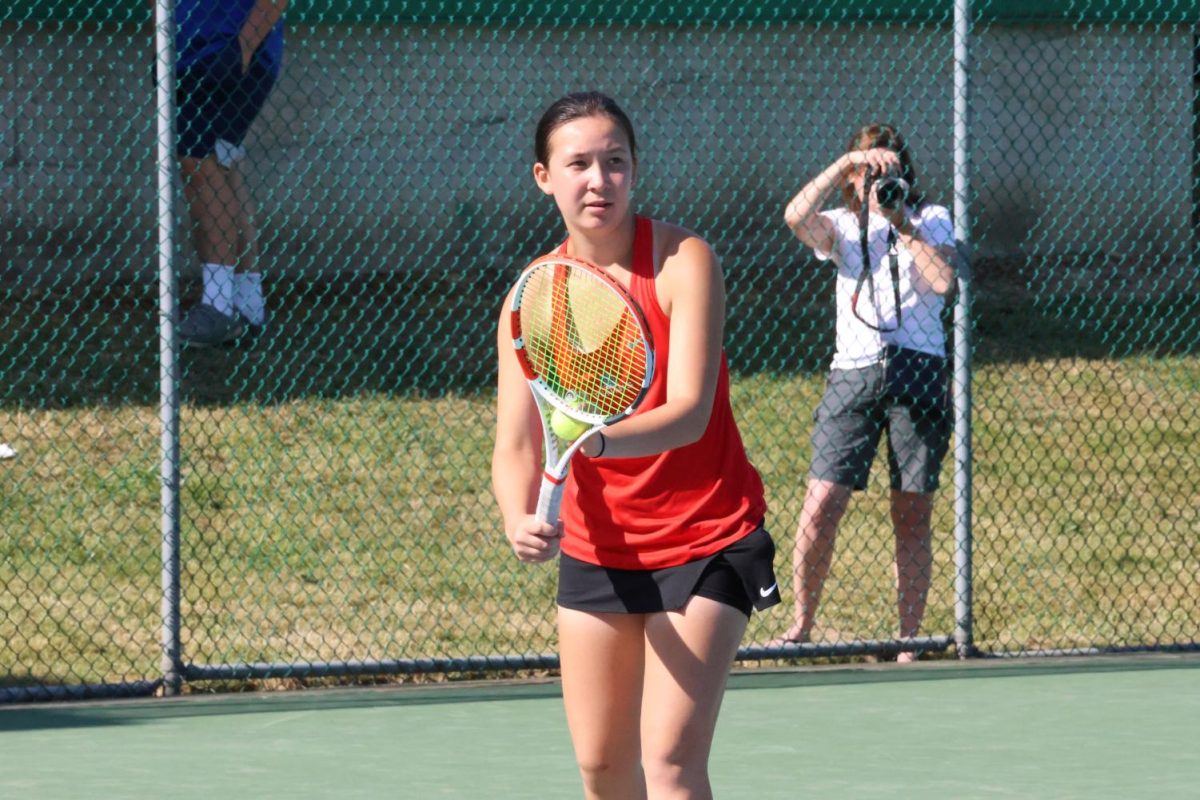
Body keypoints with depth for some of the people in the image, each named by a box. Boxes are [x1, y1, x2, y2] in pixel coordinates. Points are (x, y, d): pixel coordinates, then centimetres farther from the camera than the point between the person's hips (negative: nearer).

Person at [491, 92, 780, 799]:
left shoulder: (683, 262, -14)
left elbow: (688, 413, -24)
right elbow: (516, 447, -8)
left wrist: (600, 441, -45)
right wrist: (521, 520, -30)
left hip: (706, 539, -4)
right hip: (597, 548, 4)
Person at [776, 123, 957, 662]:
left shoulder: (931, 221, 13)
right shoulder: (843, 227, 14)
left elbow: (941, 281, -5)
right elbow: (796, 216, -8)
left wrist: (904, 227, -5)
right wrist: (845, 164, -12)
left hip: (917, 370, -1)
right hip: (853, 372, 1)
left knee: (912, 516, 0)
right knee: (821, 506, -9)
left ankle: (908, 641, 5)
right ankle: (801, 625, 4)